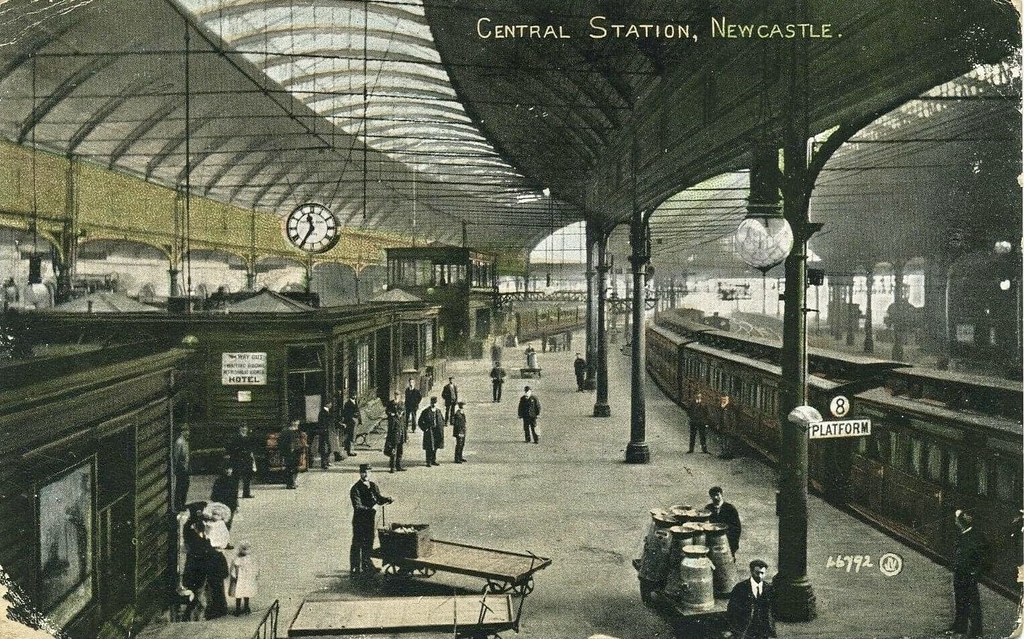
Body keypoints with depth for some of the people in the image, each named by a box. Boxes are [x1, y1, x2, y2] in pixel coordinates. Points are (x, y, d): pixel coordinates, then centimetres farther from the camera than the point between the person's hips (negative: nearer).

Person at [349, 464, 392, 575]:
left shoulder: (373, 486, 7)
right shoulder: (356, 489, -15)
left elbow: (379, 498, 8)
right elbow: (357, 507, -22)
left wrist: (387, 499, -13)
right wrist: (370, 509, -34)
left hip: (371, 519, 7)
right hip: (359, 521, -7)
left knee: (368, 543, 17)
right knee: (357, 545, 2)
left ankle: (367, 565, 29)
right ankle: (355, 568, 10)